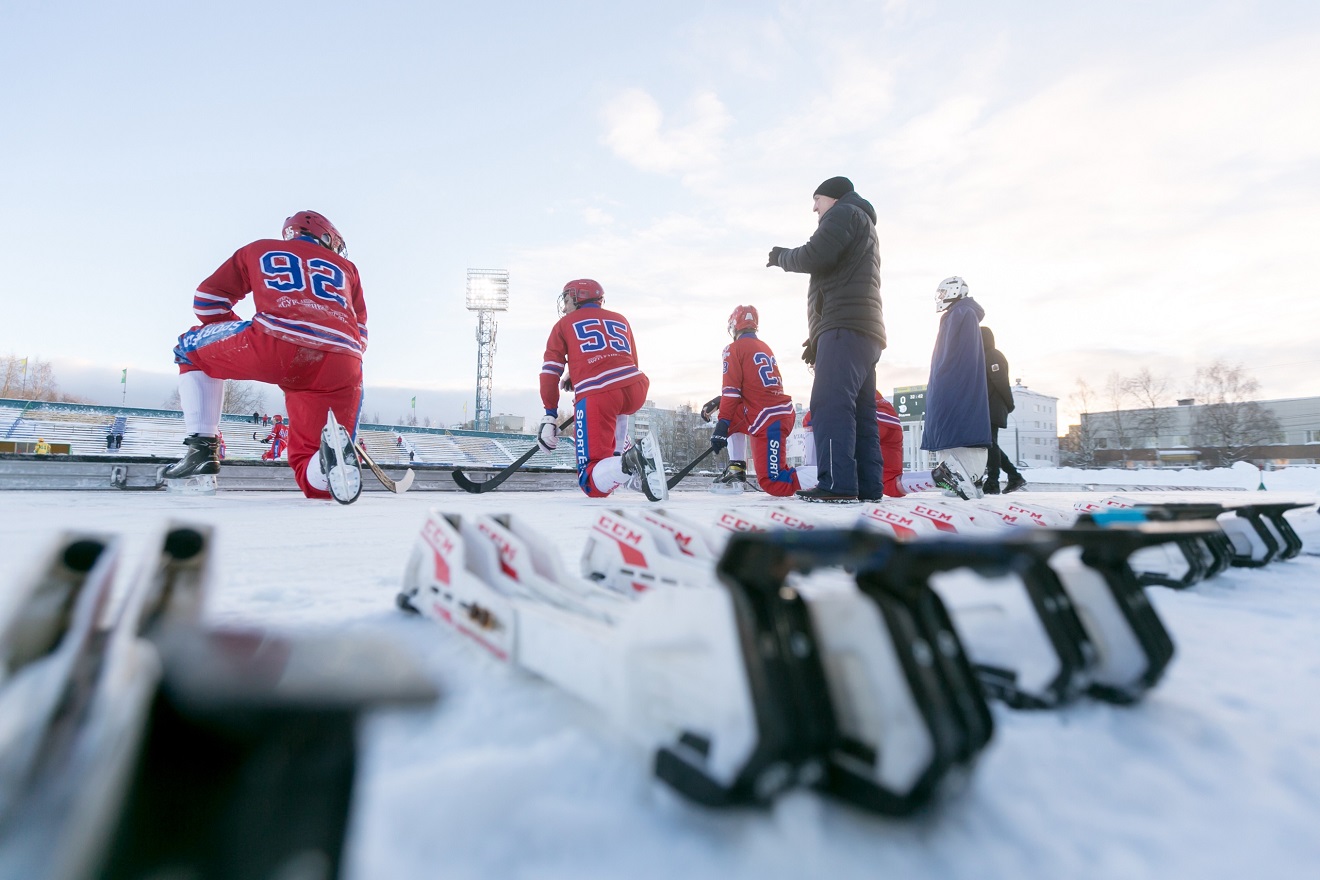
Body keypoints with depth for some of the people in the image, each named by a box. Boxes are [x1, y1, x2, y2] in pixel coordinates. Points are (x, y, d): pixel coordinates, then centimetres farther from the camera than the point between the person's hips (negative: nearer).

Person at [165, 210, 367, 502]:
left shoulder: (259, 249, 30)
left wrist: (238, 341, 42)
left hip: (276, 343, -1)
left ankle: (202, 448, 17)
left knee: (192, 349, 32)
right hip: (341, 368, 2)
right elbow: (359, 336, 27)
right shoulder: (346, 267, 32)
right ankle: (333, 452, -27)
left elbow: (208, 299, 30)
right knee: (313, 479, 10)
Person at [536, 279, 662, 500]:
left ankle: (624, 466, -32)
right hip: (636, 389, 4)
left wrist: (549, 416, 14)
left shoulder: (563, 325, 19)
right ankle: (620, 452, 21)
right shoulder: (620, 320, 28)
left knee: (593, 483, 1)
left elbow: (550, 372, 11)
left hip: (596, 396, -4)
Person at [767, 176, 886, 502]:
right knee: (860, 411, 3)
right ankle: (868, 485, 0)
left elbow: (815, 256, -11)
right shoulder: (866, 227, 36)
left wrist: (781, 257, 10)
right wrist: (817, 338, 23)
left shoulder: (844, 213, 6)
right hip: (867, 331, 10)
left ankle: (837, 483, -26)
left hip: (845, 327, -10)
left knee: (831, 404, -18)